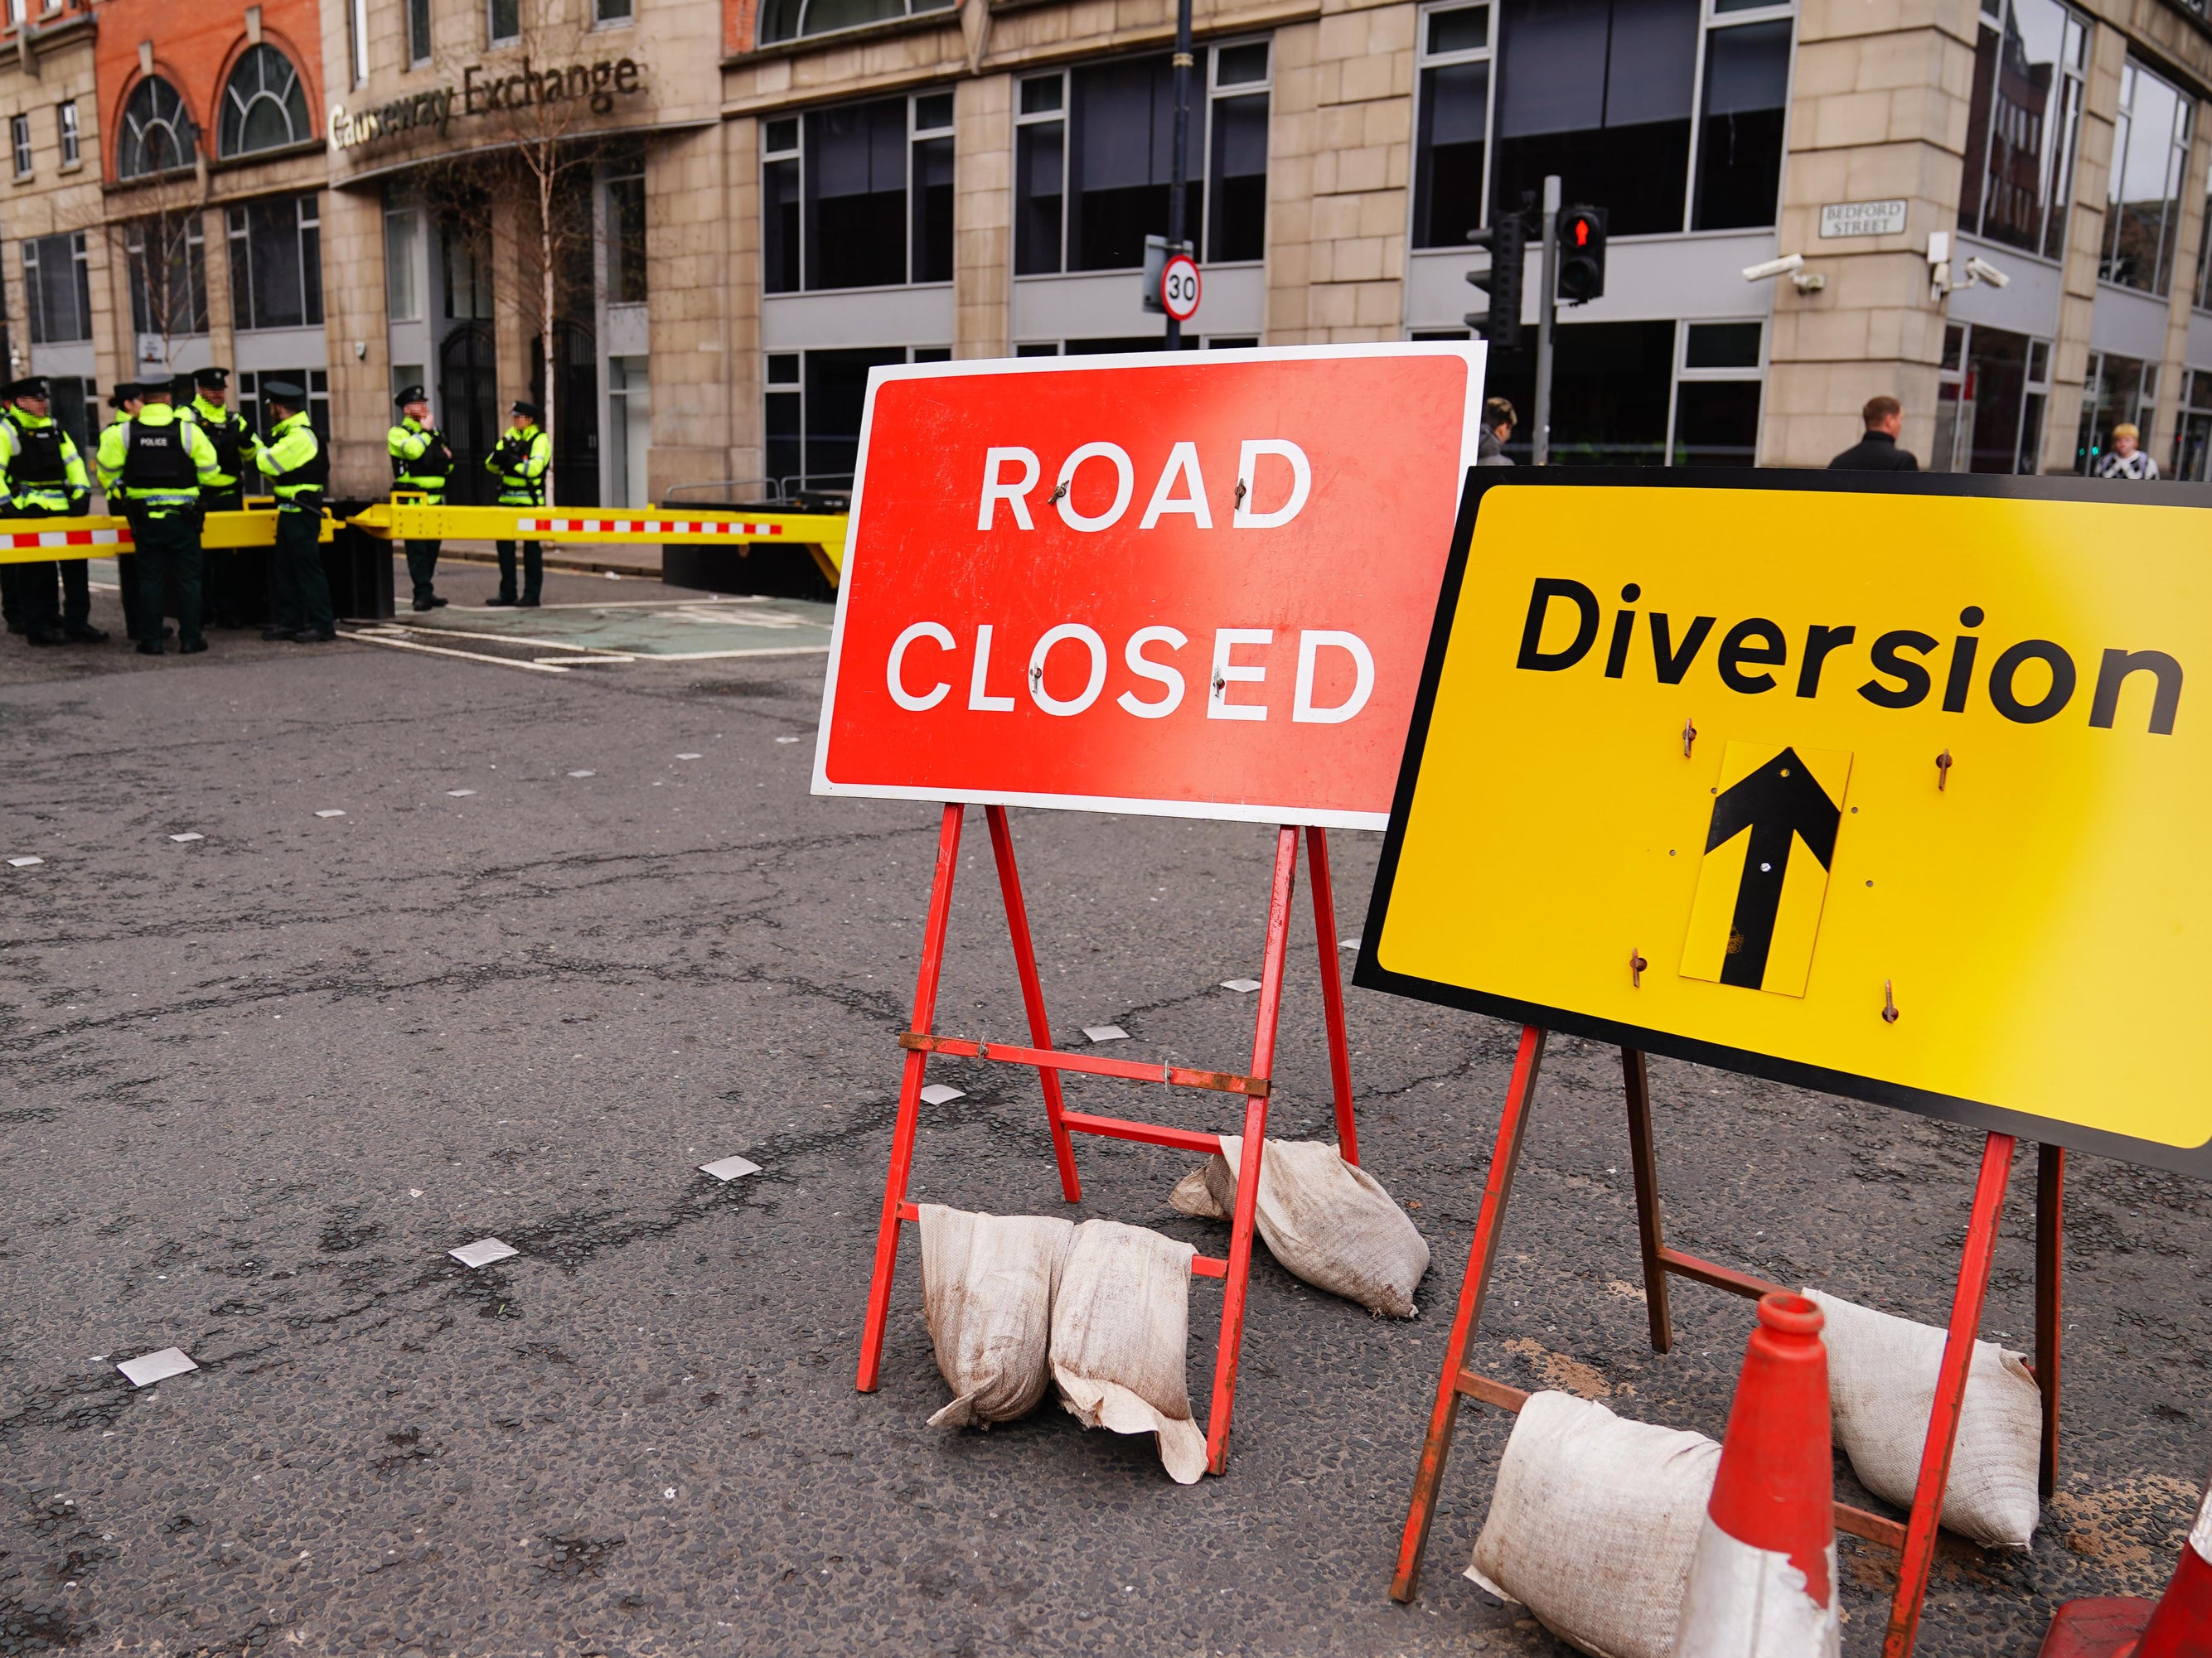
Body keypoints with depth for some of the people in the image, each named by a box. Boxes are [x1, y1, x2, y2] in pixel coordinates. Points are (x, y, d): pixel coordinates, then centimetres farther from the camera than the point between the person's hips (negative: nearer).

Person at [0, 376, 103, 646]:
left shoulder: (53, 428, 15)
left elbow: (73, 461, 15)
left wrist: (82, 492, 2)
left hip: (60, 509, 6)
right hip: (30, 512, -6)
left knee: (75, 563, 5)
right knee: (36, 571, 0)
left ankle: (77, 622, 13)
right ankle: (38, 627, 7)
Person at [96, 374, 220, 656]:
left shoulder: (124, 432, -4)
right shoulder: (188, 430, -9)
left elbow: (107, 471, 2)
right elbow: (208, 471, -2)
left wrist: (120, 493, 19)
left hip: (144, 518, 2)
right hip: (183, 517, -2)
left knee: (150, 580, 7)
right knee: (188, 578, 6)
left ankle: (150, 641, 9)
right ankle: (190, 640, 6)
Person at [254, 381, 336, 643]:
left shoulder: (300, 435, -17)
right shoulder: (289, 433, 15)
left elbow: (268, 463, -18)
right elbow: (275, 470, 19)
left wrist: (261, 450, 1)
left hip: (302, 512, -10)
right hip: (290, 510, 10)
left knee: (307, 567, -7)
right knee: (286, 567, 13)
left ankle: (323, 626, -4)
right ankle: (290, 622, 20)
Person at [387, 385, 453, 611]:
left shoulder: (434, 433, 21)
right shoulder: (398, 433, -2)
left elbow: (448, 466, 28)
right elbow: (412, 450, -24)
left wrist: (447, 459, 5)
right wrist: (425, 430, -10)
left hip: (435, 501, 7)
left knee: (432, 548, 8)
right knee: (417, 548, -10)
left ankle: (424, 592, 15)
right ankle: (423, 593, -12)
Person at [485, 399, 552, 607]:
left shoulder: (540, 439, -6)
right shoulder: (510, 436, 13)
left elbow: (534, 468, -21)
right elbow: (491, 466, 10)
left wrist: (511, 460, -22)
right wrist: (496, 457, -11)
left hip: (529, 501, -7)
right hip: (507, 499, 7)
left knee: (531, 548, -1)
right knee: (504, 545, 6)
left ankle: (531, 594, 4)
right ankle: (507, 593, 13)